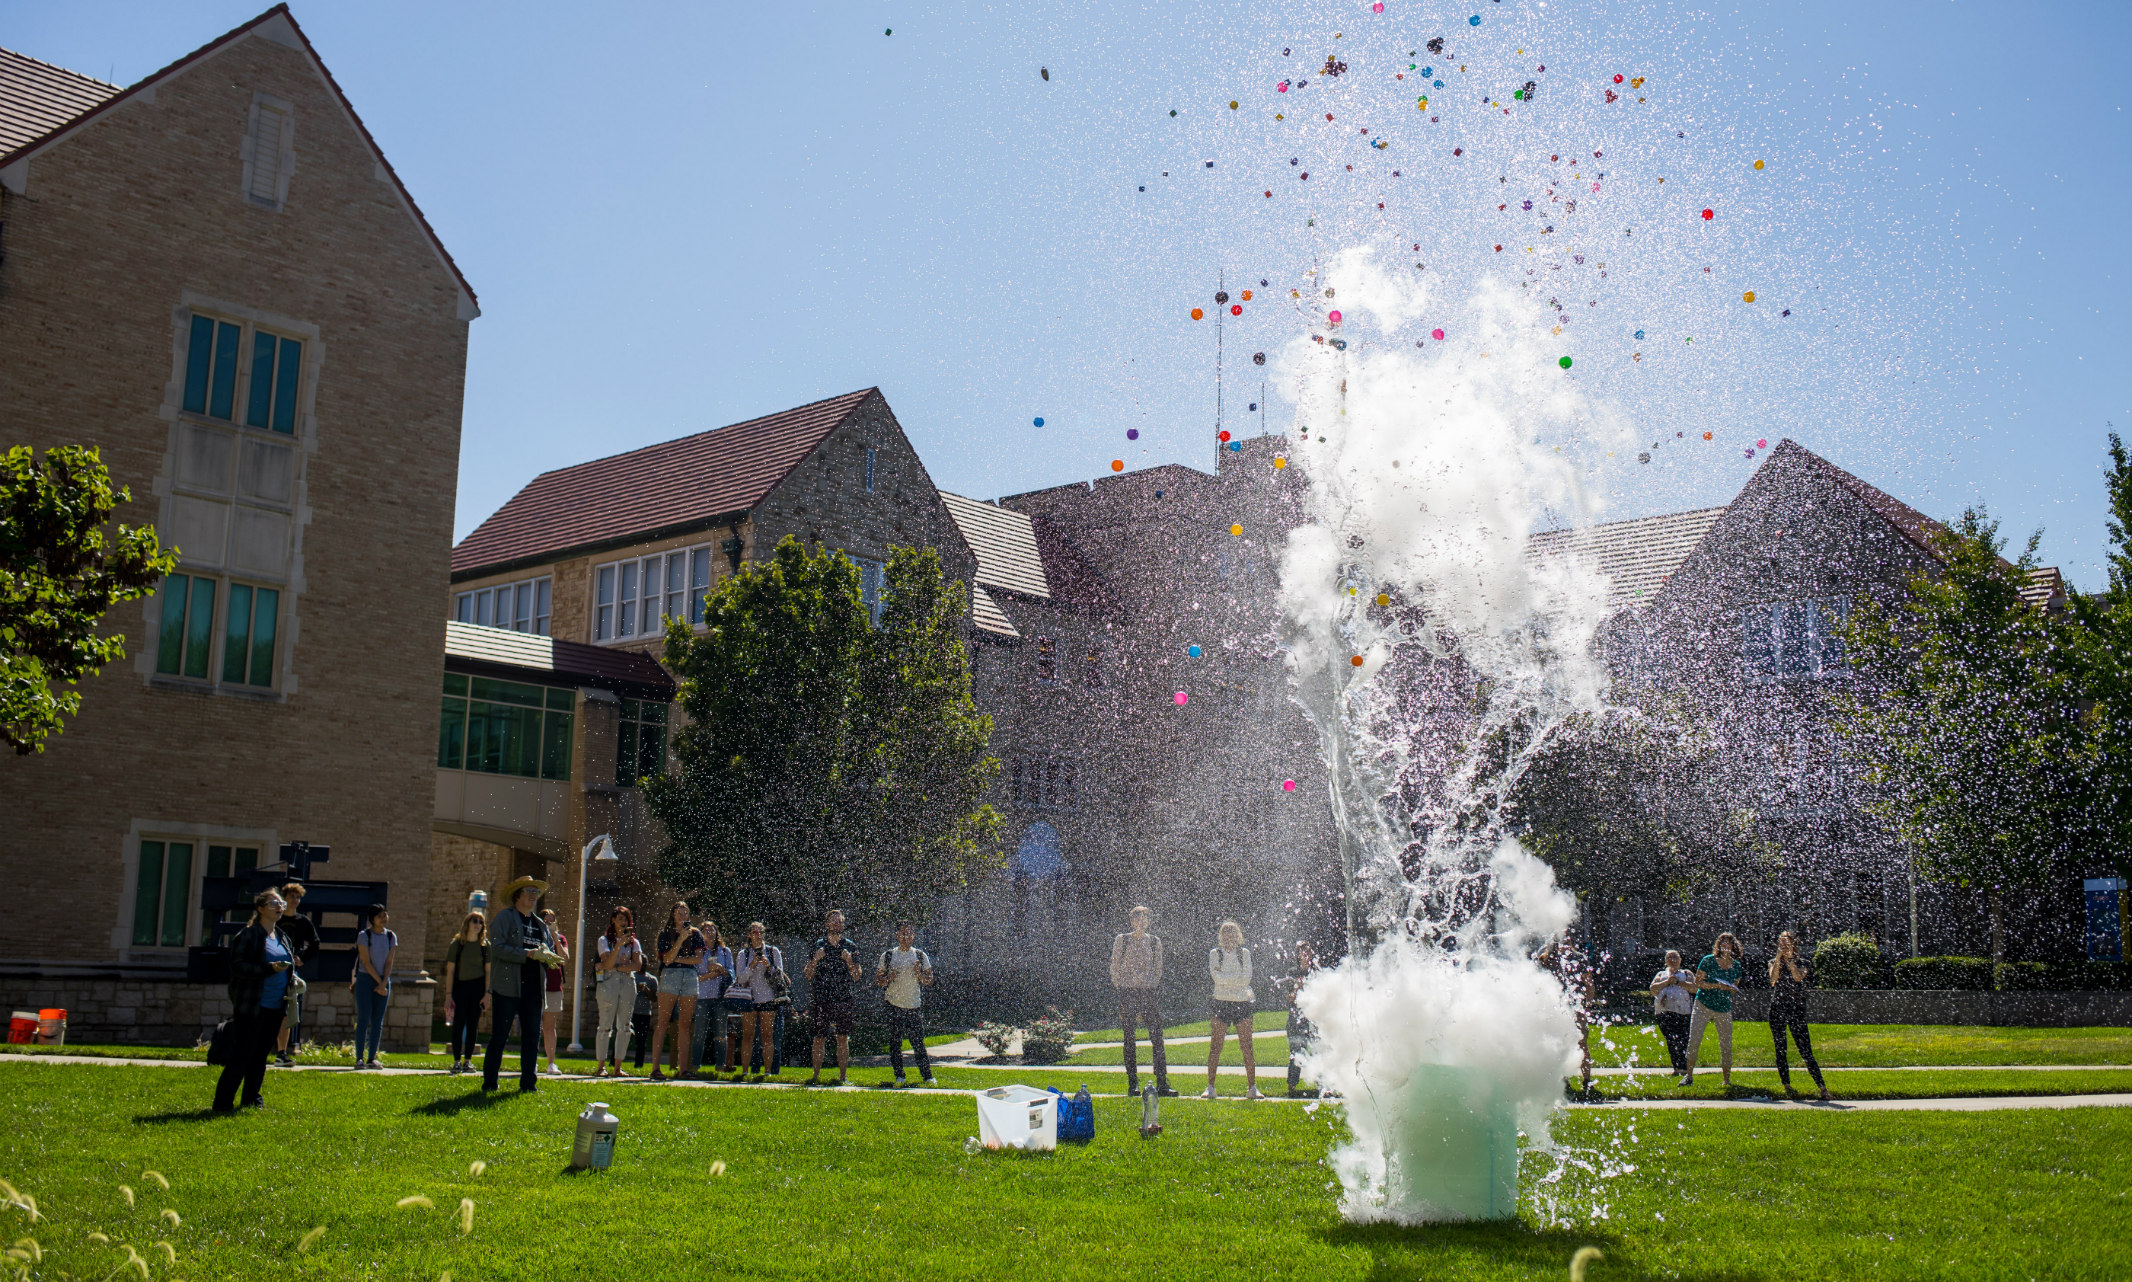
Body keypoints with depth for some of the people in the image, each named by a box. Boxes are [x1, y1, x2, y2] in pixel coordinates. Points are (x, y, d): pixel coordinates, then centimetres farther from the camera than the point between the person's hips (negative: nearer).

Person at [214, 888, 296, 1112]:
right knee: (241, 1055, -7)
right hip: (251, 1007, -7)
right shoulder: (249, 935, -7)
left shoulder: (282, 937, 16)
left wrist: (289, 987, 9)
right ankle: (223, 1103, -2)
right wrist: (269, 968, -26)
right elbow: (238, 966, -16)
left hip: (274, 1008, 7)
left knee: (261, 1054, 12)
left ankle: (252, 1098, 22)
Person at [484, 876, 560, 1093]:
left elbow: (551, 953, 20)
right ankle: (489, 1082, 7)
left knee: (532, 1036, 4)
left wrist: (546, 954, -5)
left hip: (533, 988, 6)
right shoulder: (505, 917, 1)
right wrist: (529, 954, -18)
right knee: (499, 1035, -2)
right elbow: (497, 948, -12)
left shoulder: (541, 924, 20)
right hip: (508, 987, -6)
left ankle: (528, 1083, 9)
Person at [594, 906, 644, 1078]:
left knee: (624, 1026, 1)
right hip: (608, 984, -3)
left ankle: (617, 1067, 5)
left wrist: (617, 967, -8)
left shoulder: (633, 942, 14)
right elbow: (608, 963, -10)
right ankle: (600, 1066, -3)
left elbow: (638, 965, -1)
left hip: (628, 984, 3)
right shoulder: (604, 940, 6)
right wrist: (619, 945, -19)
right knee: (606, 1025, -7)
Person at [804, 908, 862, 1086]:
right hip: (821, 998, 0)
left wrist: (849, 961, -9)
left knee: (843, 1038, -1)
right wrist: (815, 959, -9)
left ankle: (843, 1076, 3)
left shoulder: (850, 946, 9)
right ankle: (816, 1076, 7)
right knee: (818, 1038, 0)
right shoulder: (818, 946, 8)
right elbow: (808, 975, 7)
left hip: (843, 998, 0)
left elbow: (856, 977, 7)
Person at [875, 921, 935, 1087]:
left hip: (915, 1006, 0)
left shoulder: (920, 955, 8)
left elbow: (930, 981, 10)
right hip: (894, 1005, 0)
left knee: (918, 1042, -3)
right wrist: (889, 978, -13)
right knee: (895, 1042, 0)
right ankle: (900, 1077, 9)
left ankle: (927, 1076, 2)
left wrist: (919, 974, -10)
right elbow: (877, 981, 7)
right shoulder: (888, 955, 6)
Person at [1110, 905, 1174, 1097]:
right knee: (1129, 1039, 1)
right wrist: (1121, 987, 1)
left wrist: (1153, 985, 7)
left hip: (1149, 993, 1)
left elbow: (1158, 968, 16)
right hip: (1127, 993, -1)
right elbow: (1115, 967, 7)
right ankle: (1132, 1084, 7)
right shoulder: (1122, 940, 4)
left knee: (1157, 1037, -6)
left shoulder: (1155, 941, 10)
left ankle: (1162, 1084, -3)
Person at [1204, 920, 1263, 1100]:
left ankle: (1252, 1087, 3)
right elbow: (1217, 977, -9)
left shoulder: (1244, 953, 9)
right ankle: (1210, 1087, 1)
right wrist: (1238, 978, -10)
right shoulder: (1215, 953, 5)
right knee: (1216, 1046, -3)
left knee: (1247, 1046, -2)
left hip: (1242, 1003, 1)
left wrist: (1225, 977, -8)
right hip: (1221, 1002, -1)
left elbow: (1247, 978, -4)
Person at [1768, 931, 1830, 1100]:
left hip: (1797, 1011, -1)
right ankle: (1787, 1087, 11)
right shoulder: (1773, 962, 9)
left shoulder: (1801, 964, 8)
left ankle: (1823, 1087, -7)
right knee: (1780, 1051, 2)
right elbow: (1773, 978, -11)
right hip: (1777, 1011, 1)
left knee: (1806, 1052, -8)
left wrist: (1790, 958, -15)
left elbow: (1798, 977, -13)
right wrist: (1779, 956, -16)